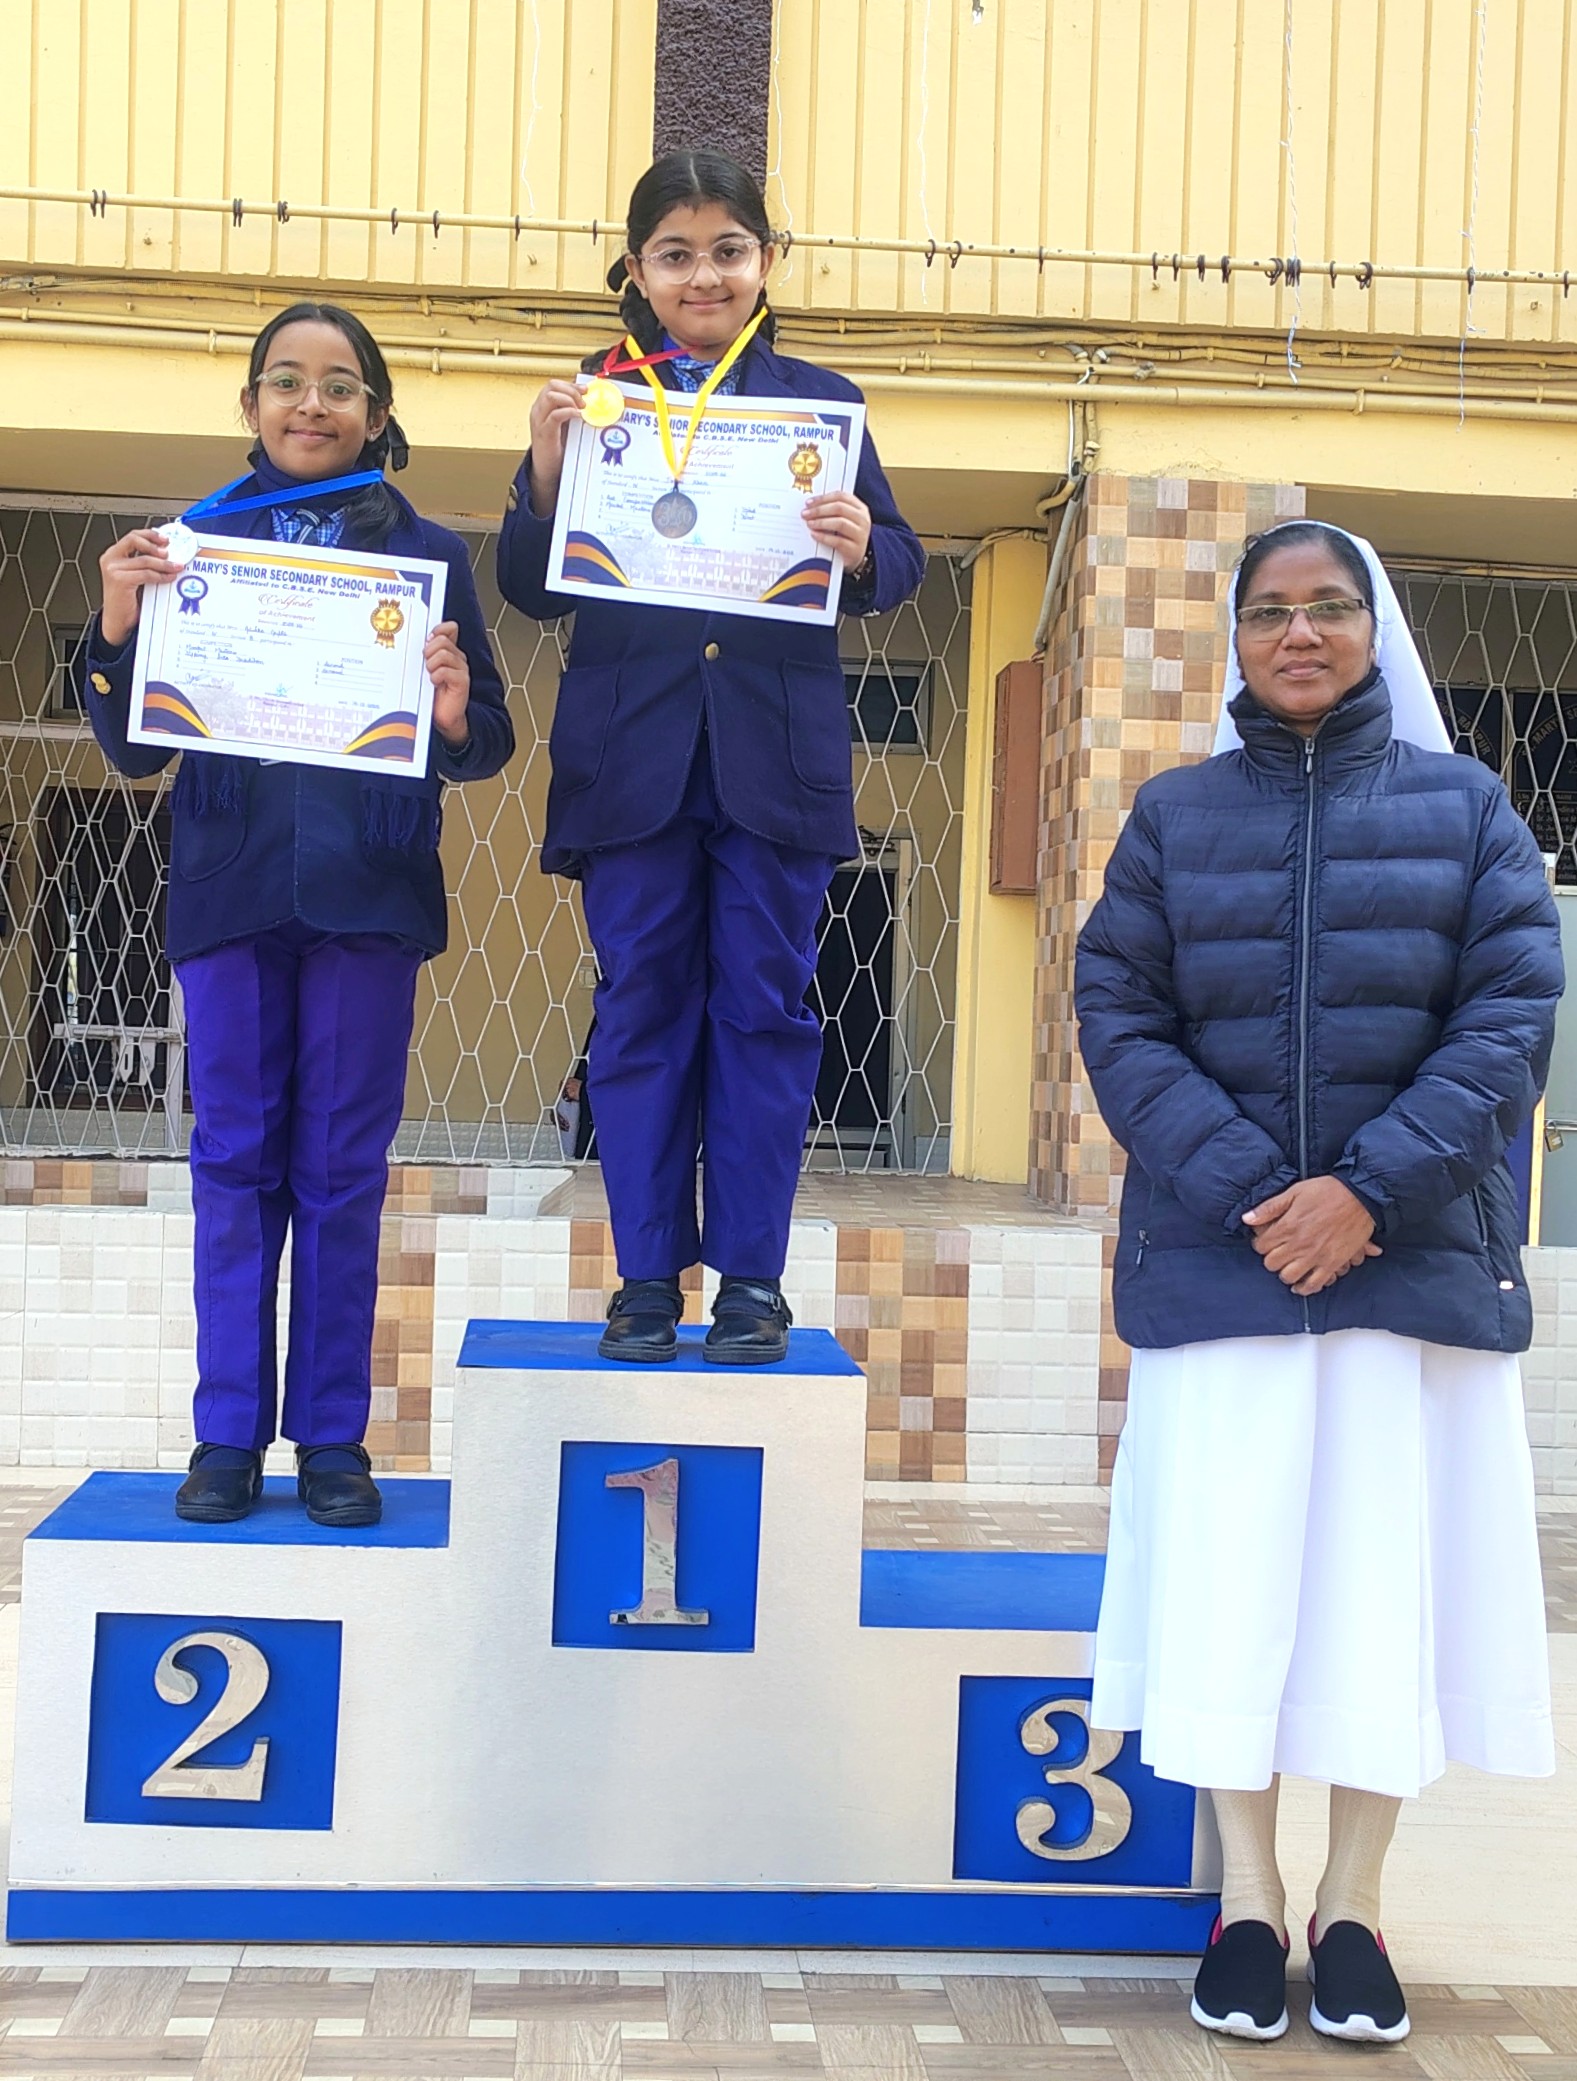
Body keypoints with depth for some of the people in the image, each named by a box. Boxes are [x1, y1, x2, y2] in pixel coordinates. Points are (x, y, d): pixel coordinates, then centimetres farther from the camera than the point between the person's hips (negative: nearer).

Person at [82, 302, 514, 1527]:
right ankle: (229, 1435, 13)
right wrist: (119, 626, -11)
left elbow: (486, 747, 4)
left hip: (369, 889, -1)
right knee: (236, 1159, 6)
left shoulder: (428, 553, 6)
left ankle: (333, 1437, 12)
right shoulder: (195, 543, 8)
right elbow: (134, 747, 6)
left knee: (342, 1166, 4)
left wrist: (457, 716, -18)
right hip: (230, 884, 1)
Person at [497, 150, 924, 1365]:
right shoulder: (591, 401, 7)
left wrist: (864, 551, -18)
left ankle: (753, 1277, 12)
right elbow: (534, 589, 3)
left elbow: (897, 566, 4)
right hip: (632, 754, 0)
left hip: (778, 755, 0)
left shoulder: (820, 401, 9)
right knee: (643, 1008, 5)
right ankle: (648, 1277, 14)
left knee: (764, 1009, 3)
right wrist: (546, 474, -13)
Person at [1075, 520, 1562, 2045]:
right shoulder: (1174, 815, 7)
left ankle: (1353, 1906, 17)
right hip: (1219, 1258, 0)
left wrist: (1372, 1189, -14)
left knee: (1389, 1563, 3)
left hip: (1415, 1256, 0)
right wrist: (1244, 1191, -13)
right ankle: (1247, 1901, 16)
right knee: (1228, 1568, 2)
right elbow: (1119, 1018, 0)